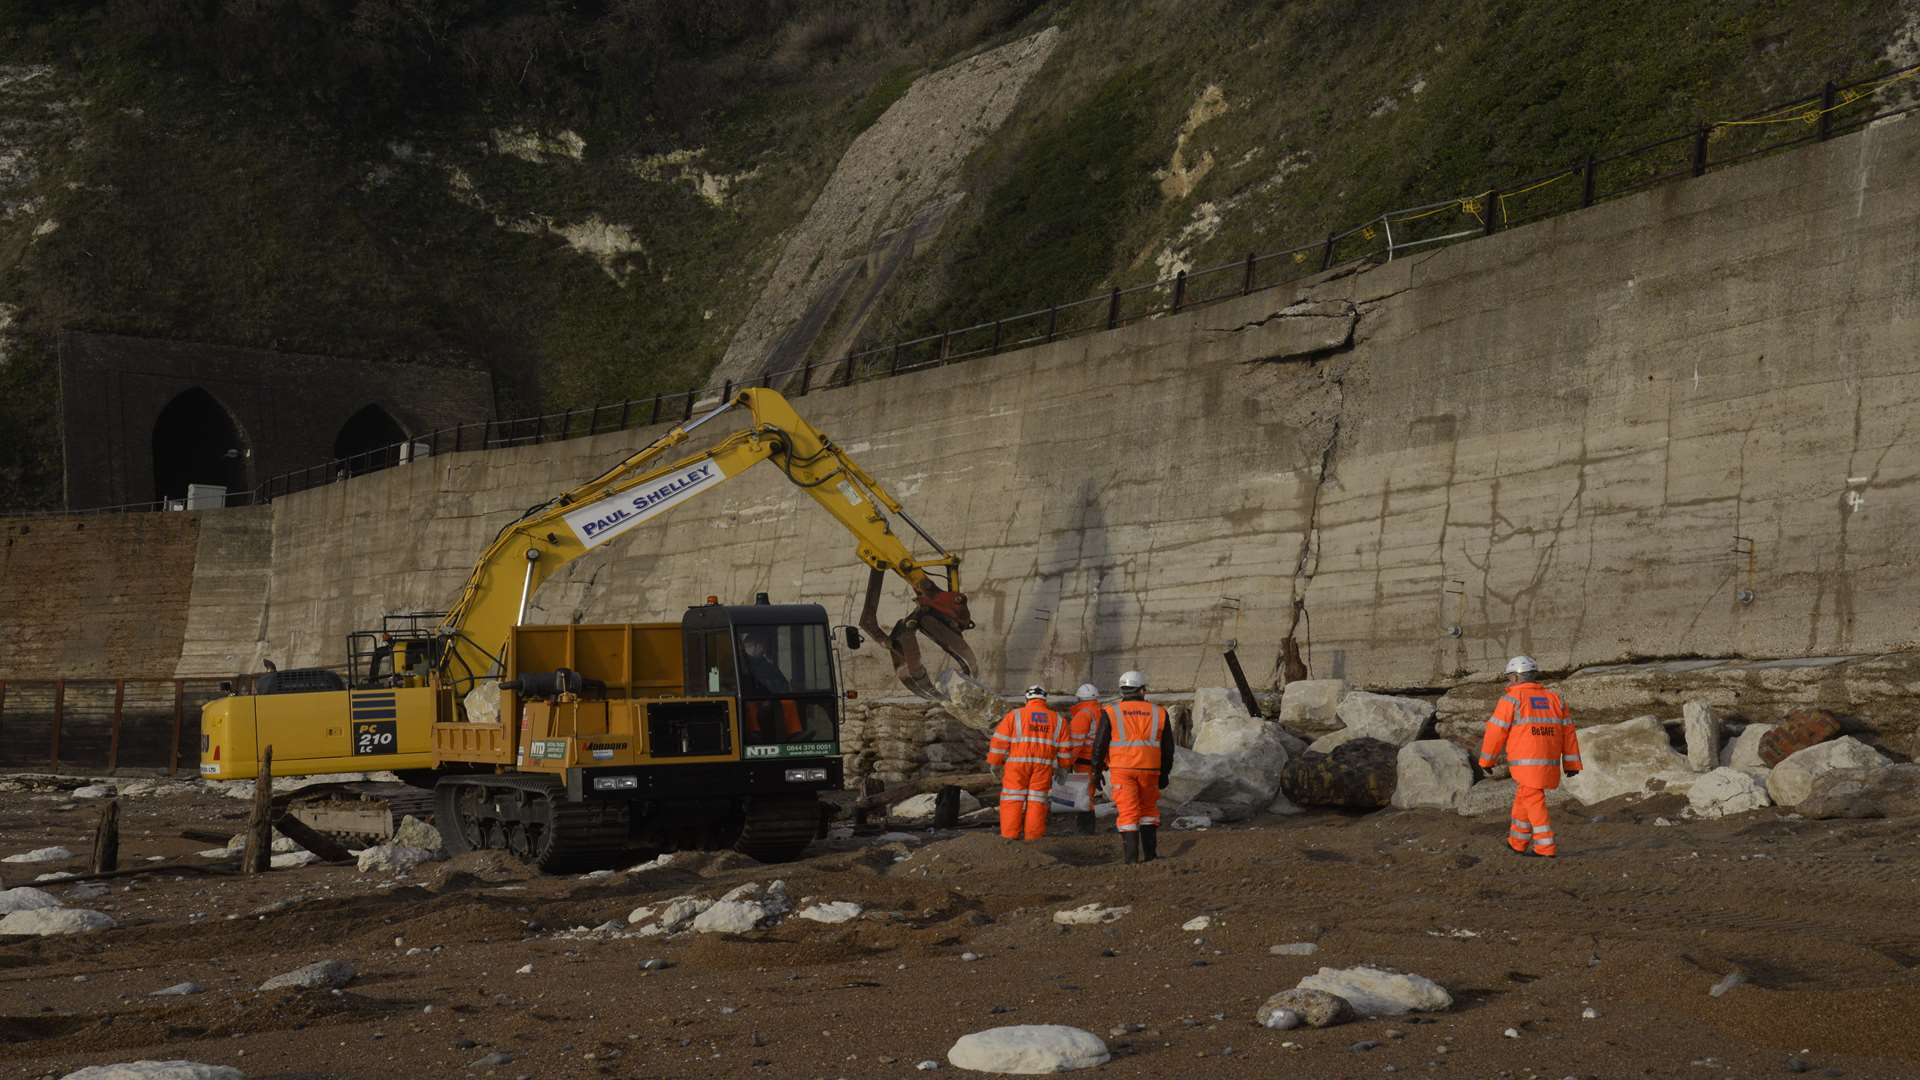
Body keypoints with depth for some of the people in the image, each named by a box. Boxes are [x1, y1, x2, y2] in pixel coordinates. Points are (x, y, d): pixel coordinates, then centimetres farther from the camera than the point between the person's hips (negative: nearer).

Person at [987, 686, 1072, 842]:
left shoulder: (1014, 716, 3)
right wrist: (1065, 764, 28)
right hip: (1043, 769, 2)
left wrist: (994, 765, 6)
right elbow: (1064, 751, 11)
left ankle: (1010, 837, -3)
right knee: (1037, 804, 5)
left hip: (1017, 766, -2)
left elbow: (999, 742, -2)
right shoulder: (1058, 720, 11)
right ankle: (1033, 840, 2)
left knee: (1012, 803, 3)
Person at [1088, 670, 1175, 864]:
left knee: (1128, 812, 0)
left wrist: (1097, 771, 5)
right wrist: (1164, 773, 18)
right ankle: (1149, 852, 13)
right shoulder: (1158, 713, 6)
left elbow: (1100, 744, -3)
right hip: (1149, 769, 2)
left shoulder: (1111, 712, -1)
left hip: (1122, 768, -2)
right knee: (1149, 809, 18)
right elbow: (1167, 747, 9)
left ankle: (1131, 857, -6)